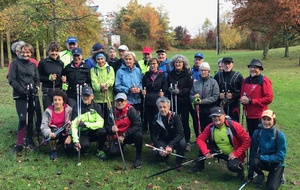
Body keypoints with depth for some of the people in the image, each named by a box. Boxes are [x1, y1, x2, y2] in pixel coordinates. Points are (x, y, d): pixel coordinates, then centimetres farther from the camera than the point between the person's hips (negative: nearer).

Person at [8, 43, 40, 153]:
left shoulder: (33, 65, 14)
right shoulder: (15, 63, 2)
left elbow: (37, 79, 15)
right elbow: (11, 79, -5)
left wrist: (36, 88, -5)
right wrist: (21, 89, -15)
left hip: (32, 95, 4)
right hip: (20, 95, -4)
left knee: (30, 118, 5)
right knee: (23, 119, -13)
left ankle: (29, 141, 20)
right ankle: (19, 144, -3)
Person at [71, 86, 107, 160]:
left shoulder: (97, 107, -4)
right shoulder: (77, 108, -7)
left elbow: (100, 123, -16)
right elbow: (74, 126, -17)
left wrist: (86, 124, -28)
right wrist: (76, 140, -31)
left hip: (94, 132, 1)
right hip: (83, 134, -1)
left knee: (102, 131, -31)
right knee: (84, 145, -32)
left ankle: (100, 151, -3)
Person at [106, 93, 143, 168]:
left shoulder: (131, 110, -17)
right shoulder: (113, 111, -7)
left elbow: (138, 125, -23)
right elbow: (108, 126, -3)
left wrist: (124, 135, -25)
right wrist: (111, 129, -30)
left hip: (130, 136, -3)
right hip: (118, 136, 3)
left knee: (138, 134, -35)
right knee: (112, 152, -20)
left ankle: (138, 158, -12)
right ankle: (121, 147, 20)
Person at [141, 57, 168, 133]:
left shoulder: (162, 75, 4)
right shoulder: (146, 76, 11)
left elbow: (165, 88, 2)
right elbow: (143, 87, 12)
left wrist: (163, 93, -16)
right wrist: (143, 91, -8)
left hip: (158, 101, -2)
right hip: (148, 101, 2)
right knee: (149, 119, 4)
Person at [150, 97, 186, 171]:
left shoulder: (175, 116, -18)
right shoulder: (156, 118, -10)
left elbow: (180, 134, -25)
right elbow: (153, 135, -9)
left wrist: (170, 145, -39)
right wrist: (160, 147, -26)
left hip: (174, 140, -2)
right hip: (163, 141, 2)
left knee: (182, 143, -34)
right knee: (155, 152, -27)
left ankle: (178, 163, -8)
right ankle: (165, 155, 11)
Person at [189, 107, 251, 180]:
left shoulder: (234, 126, -23)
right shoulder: (210, 127, -11)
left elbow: (247, 140, -19)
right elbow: (199, 139, -10)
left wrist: (236, 154, -22)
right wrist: (206, 152, -25)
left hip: (233, 154, -4)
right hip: (220, 152, 4)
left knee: (232, 166, -35)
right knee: (203, 145, -15)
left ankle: (240, 168, 3)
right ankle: (199, 166, 6)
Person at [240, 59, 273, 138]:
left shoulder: (264, 81, -10)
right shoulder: (246, 80, 9)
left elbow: (269, 98, -16)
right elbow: (242, 94, 19)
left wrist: (250, 101, -18)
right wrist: (243, 99, -6)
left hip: (259, 116, -6)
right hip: (248, 114, 6)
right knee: (251, 136, 16)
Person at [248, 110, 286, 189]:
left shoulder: (280, 135, -20)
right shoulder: (257, 132, -13)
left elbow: (281, 156, -19)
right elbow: (253, 150, -6)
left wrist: (262, 157, -26)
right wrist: (251, 171, -4)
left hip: (277, 164, -2)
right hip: (263, 161, 2)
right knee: (253, 162, -31)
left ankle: (278, 175, 15)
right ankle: (261, 175, 3)